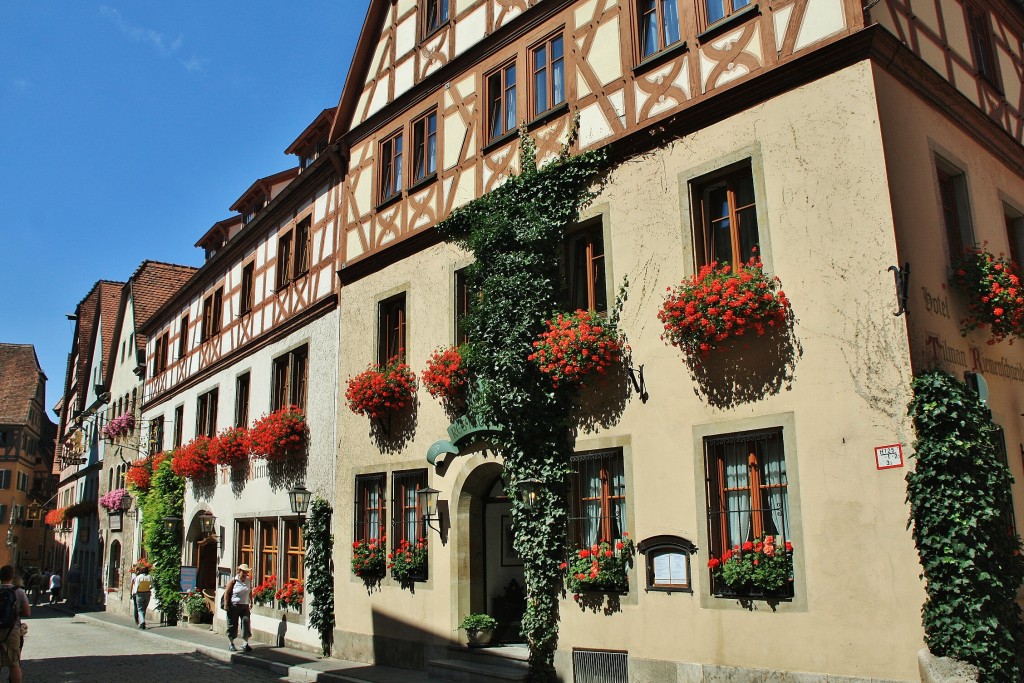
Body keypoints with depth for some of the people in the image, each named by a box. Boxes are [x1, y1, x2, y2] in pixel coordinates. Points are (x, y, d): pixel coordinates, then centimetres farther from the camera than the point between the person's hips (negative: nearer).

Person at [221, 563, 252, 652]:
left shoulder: (248, 580, 7)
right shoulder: (233, 581, -7)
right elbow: (226, 592, -6)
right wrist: (225, 605, -11)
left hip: (245, 606, 3)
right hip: (234, 606, -3)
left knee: (246, 621, -9)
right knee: (232, 624, 5)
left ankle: (246, 643, -5)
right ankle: (231, 643, 22)